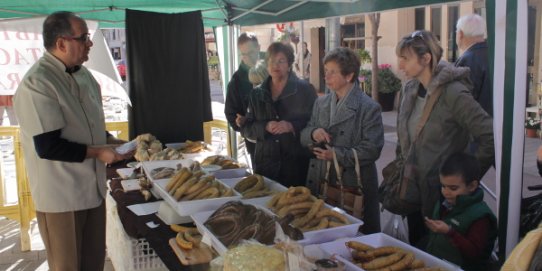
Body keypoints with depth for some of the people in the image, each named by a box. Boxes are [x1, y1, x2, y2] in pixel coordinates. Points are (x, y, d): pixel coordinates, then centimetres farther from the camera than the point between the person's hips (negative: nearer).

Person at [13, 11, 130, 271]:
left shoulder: (82, 74, 7)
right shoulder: (36, 84, -21)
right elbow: (48, 146, -24)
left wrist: (109, 140, 2)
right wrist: (97, 152, -17)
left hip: (92, 186, 8)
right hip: (60, 193, -8)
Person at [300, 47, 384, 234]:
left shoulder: (368, 107, -9)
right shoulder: (320, 103, 10)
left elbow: (372, 148, -15)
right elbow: (303, 137, 14)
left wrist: (337, 155, -19)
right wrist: (313, 133, -9)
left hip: (353, 185, -5)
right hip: (320, 183, 5)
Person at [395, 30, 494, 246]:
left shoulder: (453, 94, -19)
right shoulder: (409, 89, 3)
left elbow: (490, 137, -20)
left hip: (442, 192, -7)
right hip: (413, 189, 7)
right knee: (415, 247, 18)